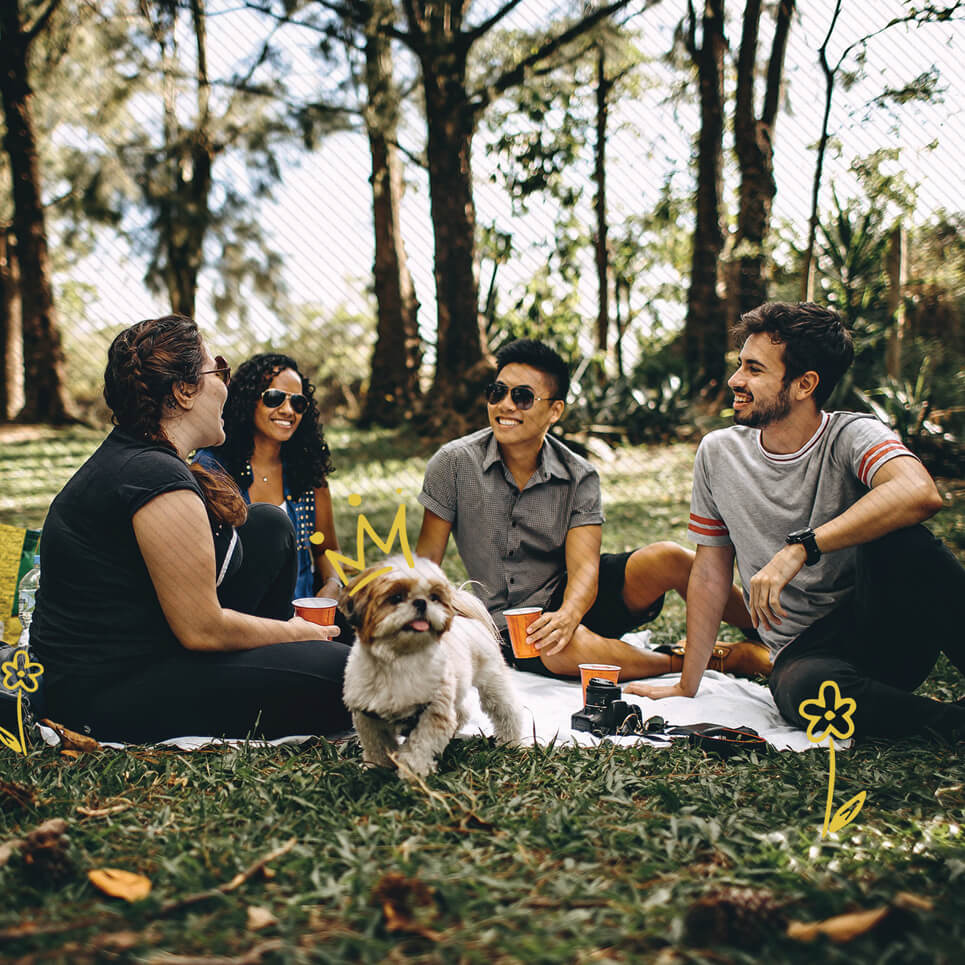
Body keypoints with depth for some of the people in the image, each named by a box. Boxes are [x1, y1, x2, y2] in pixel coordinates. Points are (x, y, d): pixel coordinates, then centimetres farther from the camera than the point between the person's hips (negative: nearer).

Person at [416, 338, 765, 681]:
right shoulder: (454, 463, -9)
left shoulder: (579, 477, -6)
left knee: (667, 558, -25)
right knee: (567, 648, -38)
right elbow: (427, 558, -4)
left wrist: (567, 615, -39)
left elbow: (583, 567, -17)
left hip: (572, 597, 2)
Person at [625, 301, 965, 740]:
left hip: (884, 632, -2)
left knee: (894, 538, -33)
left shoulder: (852, 436, -9)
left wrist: (799, 548, -35)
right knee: (801, 690, -36)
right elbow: (711, 571, 11)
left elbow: (920, 493, -32)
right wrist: (687, 686, 11)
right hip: (803, 652, 2)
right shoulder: (718, 453, 5)